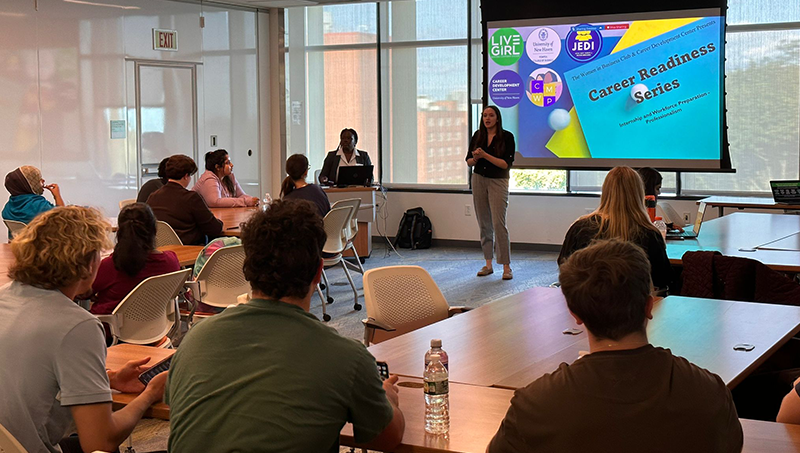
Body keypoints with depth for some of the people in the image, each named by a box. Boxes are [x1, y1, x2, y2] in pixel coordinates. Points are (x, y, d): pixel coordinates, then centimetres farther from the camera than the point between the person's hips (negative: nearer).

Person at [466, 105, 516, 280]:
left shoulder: (507, 137, -7)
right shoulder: (477, 136, 6)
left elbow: (506, 164, -13)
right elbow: (468, 161, 10)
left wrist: (485, 155, -20)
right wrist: (475, 158, -13)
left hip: (498, 181, -4)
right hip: (479, 180, 4)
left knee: (499, 223, -11)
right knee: (484, 223, 6)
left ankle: (506, 266, -7)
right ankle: (488, 264, 13)